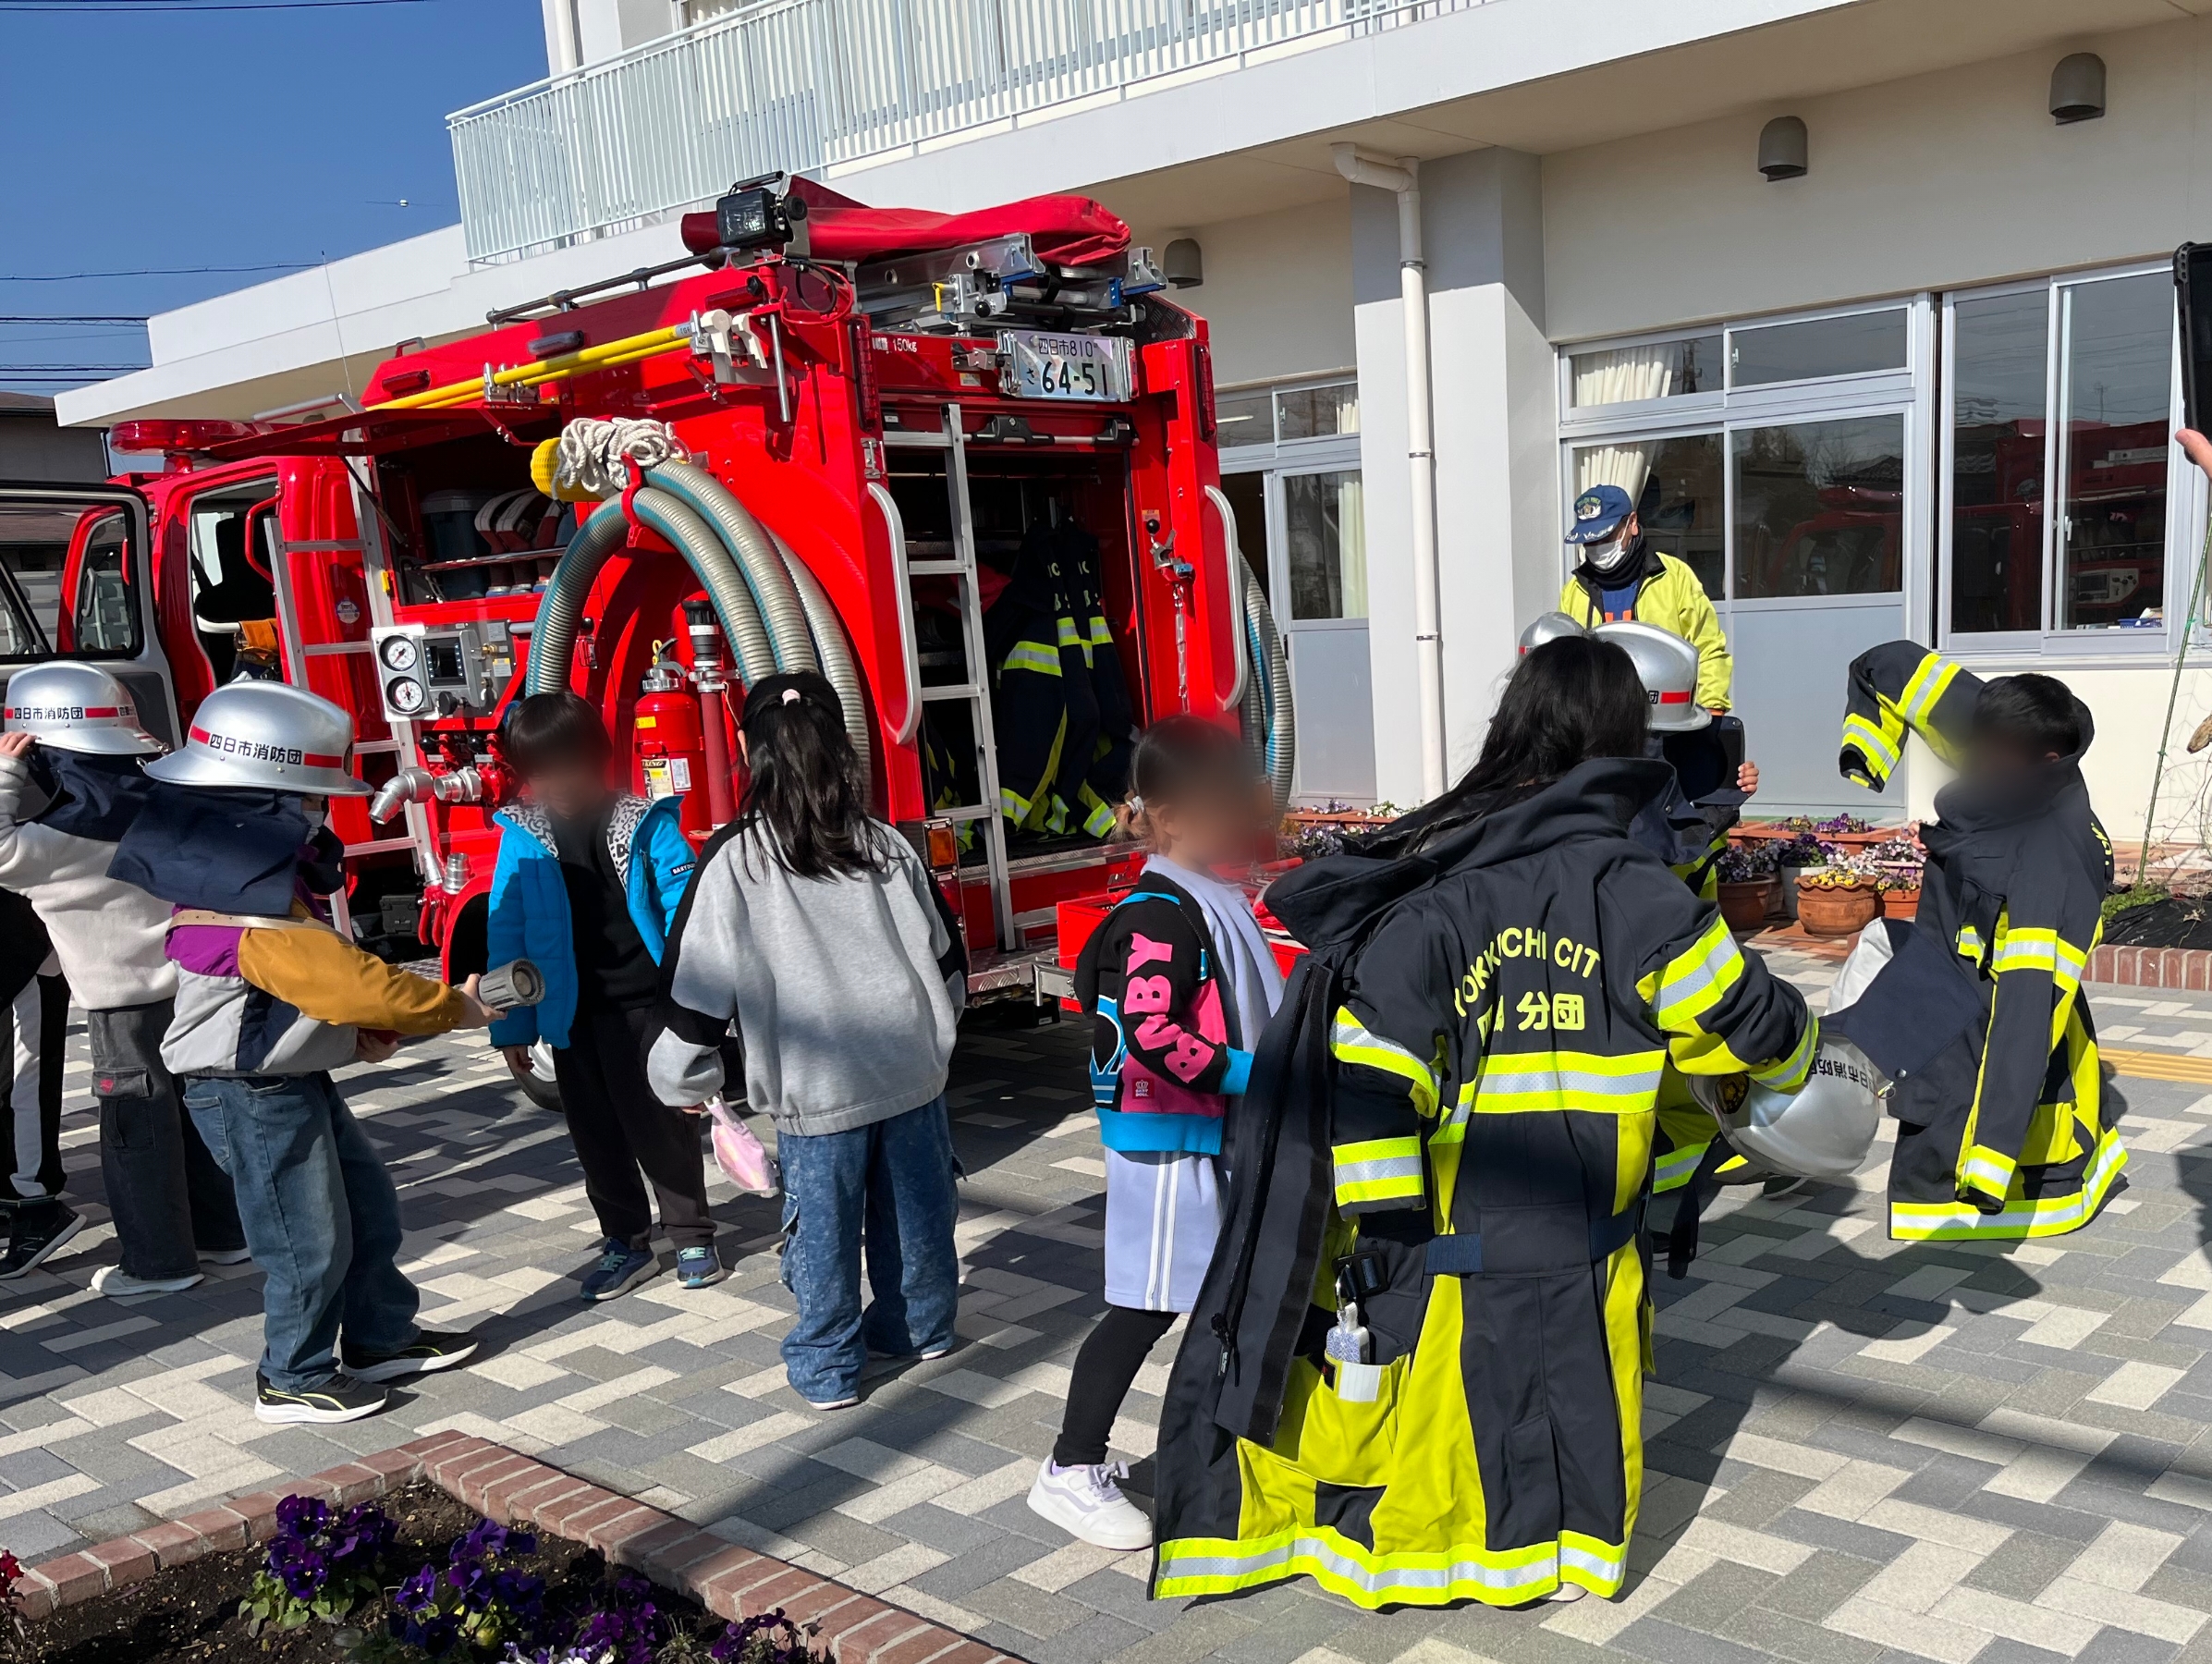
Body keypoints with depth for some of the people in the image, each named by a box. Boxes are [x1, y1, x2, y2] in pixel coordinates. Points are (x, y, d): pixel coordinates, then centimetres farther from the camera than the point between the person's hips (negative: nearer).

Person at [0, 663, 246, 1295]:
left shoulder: (80, 828, -22)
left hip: (130, 996, -8)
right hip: (189, 980, 8)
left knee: (136, 1126, 3)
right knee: (192, 1110, 18)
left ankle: (159, 1261, 12)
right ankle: (220, 1231, 28)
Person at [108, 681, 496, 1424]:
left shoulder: (257, 873, 4)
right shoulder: (250, 911, -29)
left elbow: (315, 973, 15)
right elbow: (343, 978, -32)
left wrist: (363, 1028, 1)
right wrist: (448, 1007, -20)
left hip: (293, 1081, 10)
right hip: (251, 1098, -10)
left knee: (368, 1206, 19)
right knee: (310, 1246, 3)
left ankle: (382, 1339, 34)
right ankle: (294, 1382, 22)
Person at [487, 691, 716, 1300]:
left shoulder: (645, 823, -9)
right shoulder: (521, 835, 0)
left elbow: (685, 914, -11)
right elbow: (506, 935, 4)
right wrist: (510, 1024, 4)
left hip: (645, 1004, -3)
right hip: (571, 1015, 4)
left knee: (661, 1123, 4)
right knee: (595, 1131, 13)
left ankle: (691, 1236, 20)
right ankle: (625, 1241, 28)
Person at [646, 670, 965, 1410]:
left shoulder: (734, 861, -10)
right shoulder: (886, 846, 3)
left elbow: (695, 982, -6)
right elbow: (944, 957, 10)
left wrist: (688, 1079, 8)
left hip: (816, 1085, -4)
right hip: (912, 1067, 4)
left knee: (823, 1229, 10)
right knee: (915, 1208, 19)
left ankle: (827, 1365, 23)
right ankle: (921, 1326, 36)